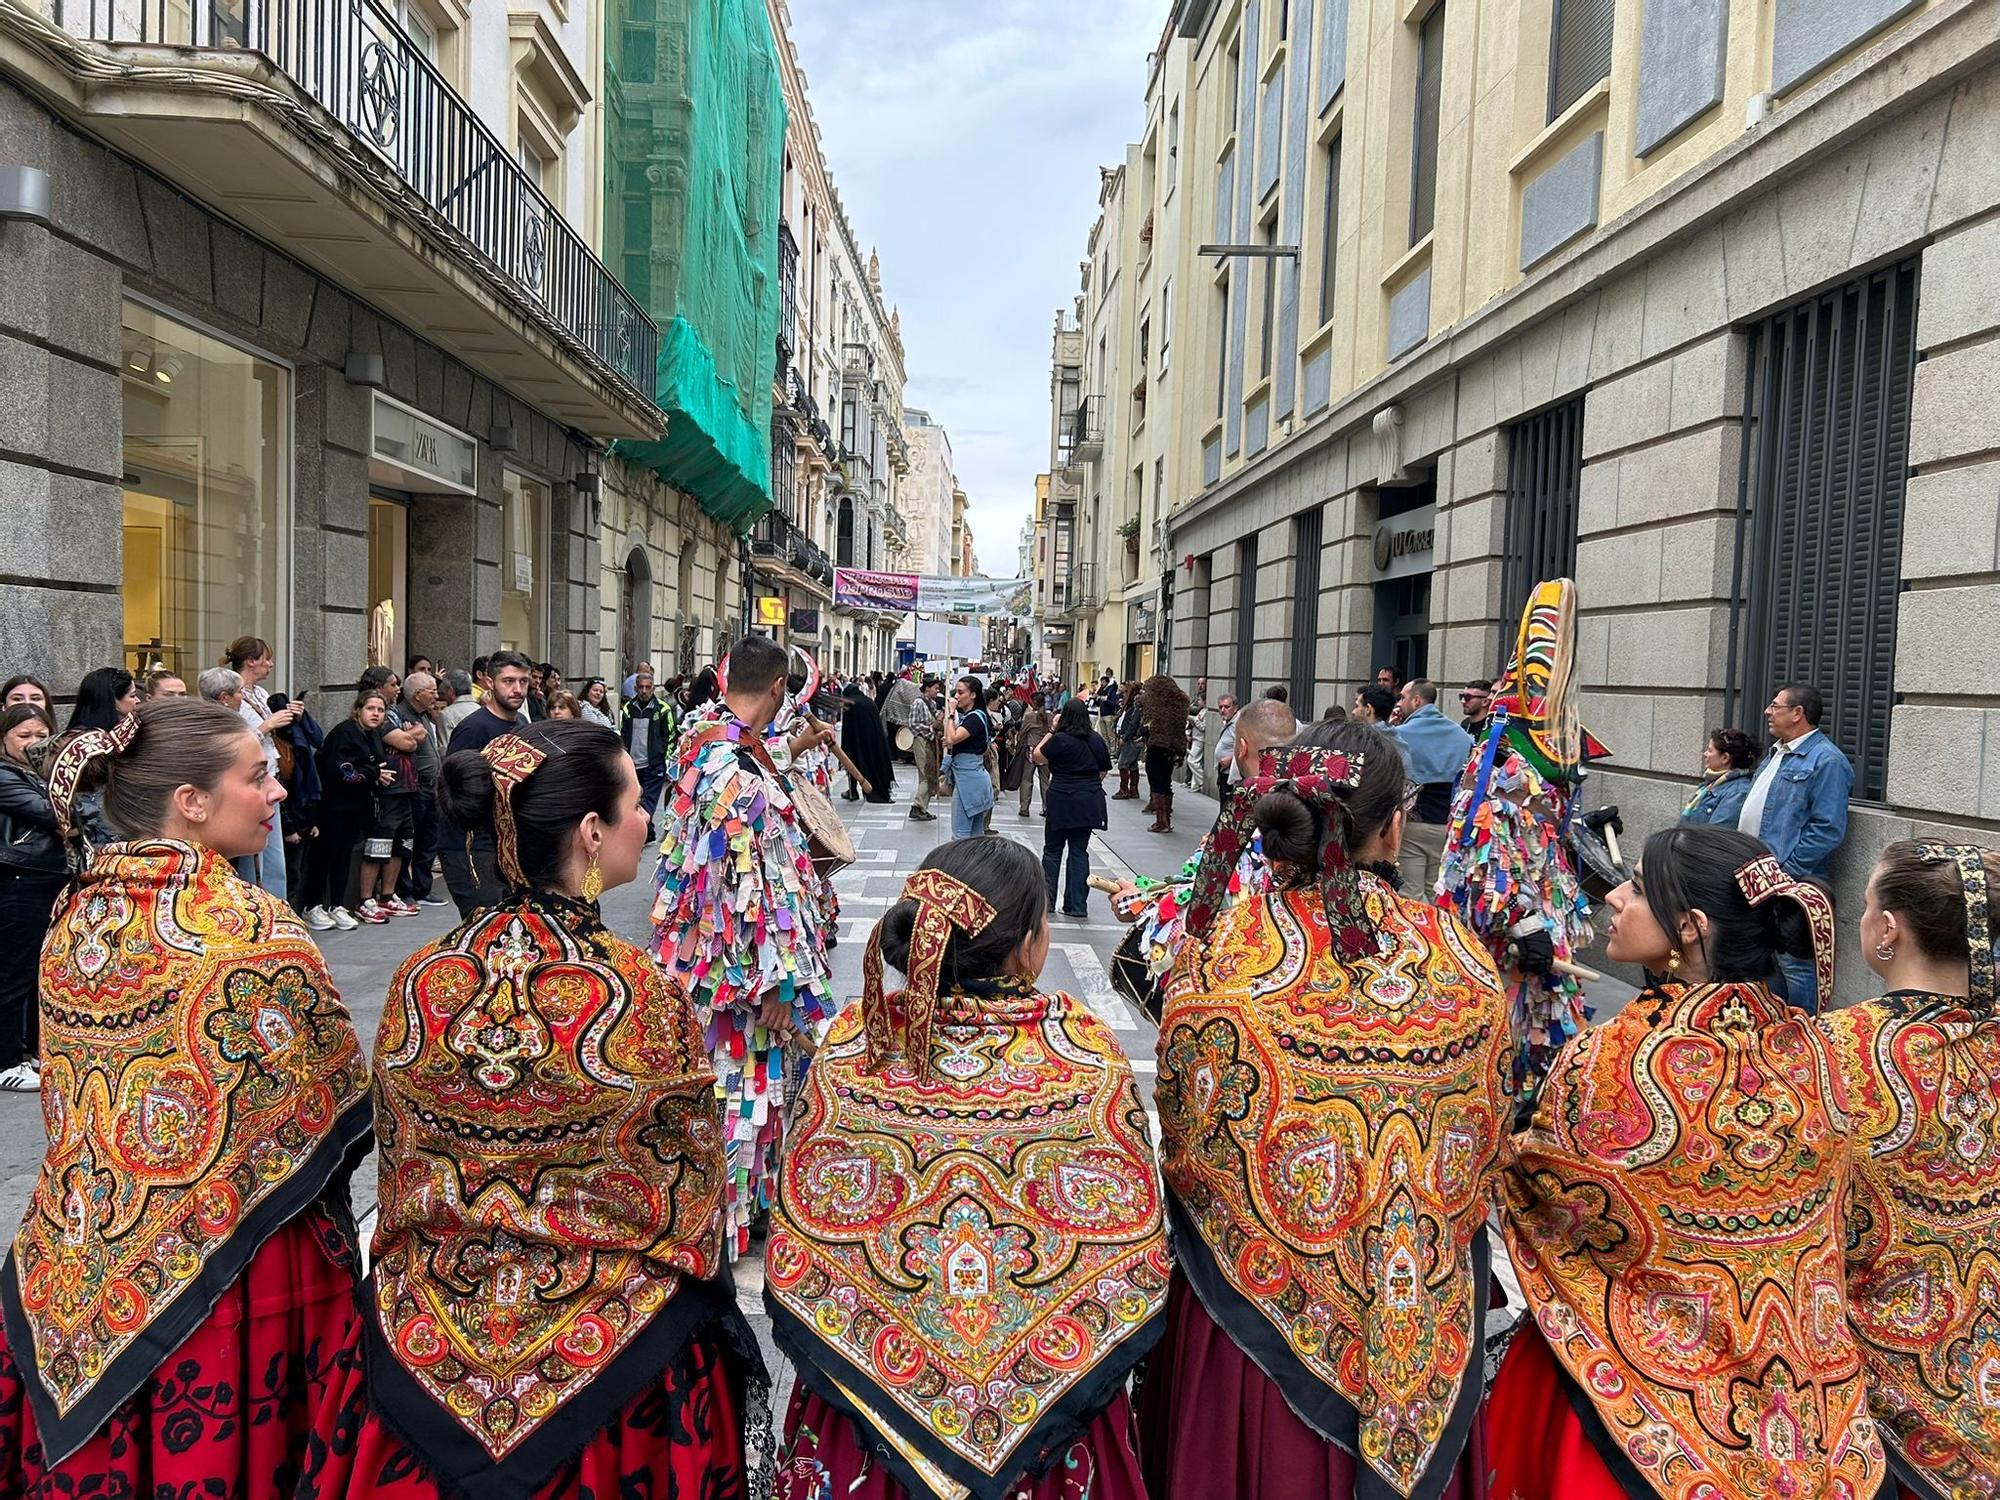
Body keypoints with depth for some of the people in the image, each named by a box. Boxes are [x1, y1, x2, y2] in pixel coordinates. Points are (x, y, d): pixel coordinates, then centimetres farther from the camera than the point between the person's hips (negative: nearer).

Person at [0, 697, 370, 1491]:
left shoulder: (75, 912, 0)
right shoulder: (248, 924, -20)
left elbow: (72, 1093, 12)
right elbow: (337, 1101, -14)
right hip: (228, 1261, -6)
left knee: (94, 1453, 20)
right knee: (215, 1455, 10)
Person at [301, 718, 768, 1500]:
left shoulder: (418, 983, -12)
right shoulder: (647, 1000, -23)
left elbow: (400, 1179, 2)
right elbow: (686, 1206, -11)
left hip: (428, 1342, 4)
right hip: (609, 1352, -3)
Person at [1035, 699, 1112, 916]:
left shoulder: (1060, 739, -12)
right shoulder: (1097, 740, 4)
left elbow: (1038, 756, -1)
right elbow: (1103, 771, 11)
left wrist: (1051, 731, 1)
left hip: (1062, 801, -4)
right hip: (1089, 803, 4)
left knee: (1052, 850, 9)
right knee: (1080, 851, 8)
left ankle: (1046, 900, 13)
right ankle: (1077, 906, 7)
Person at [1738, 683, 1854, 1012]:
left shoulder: (1827, 761, -13)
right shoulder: (1775, 754, 17)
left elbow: (1828, 830, -19)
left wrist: (1784, 870, -20)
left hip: (1789, 884, -10)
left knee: (1793, 966, -5)